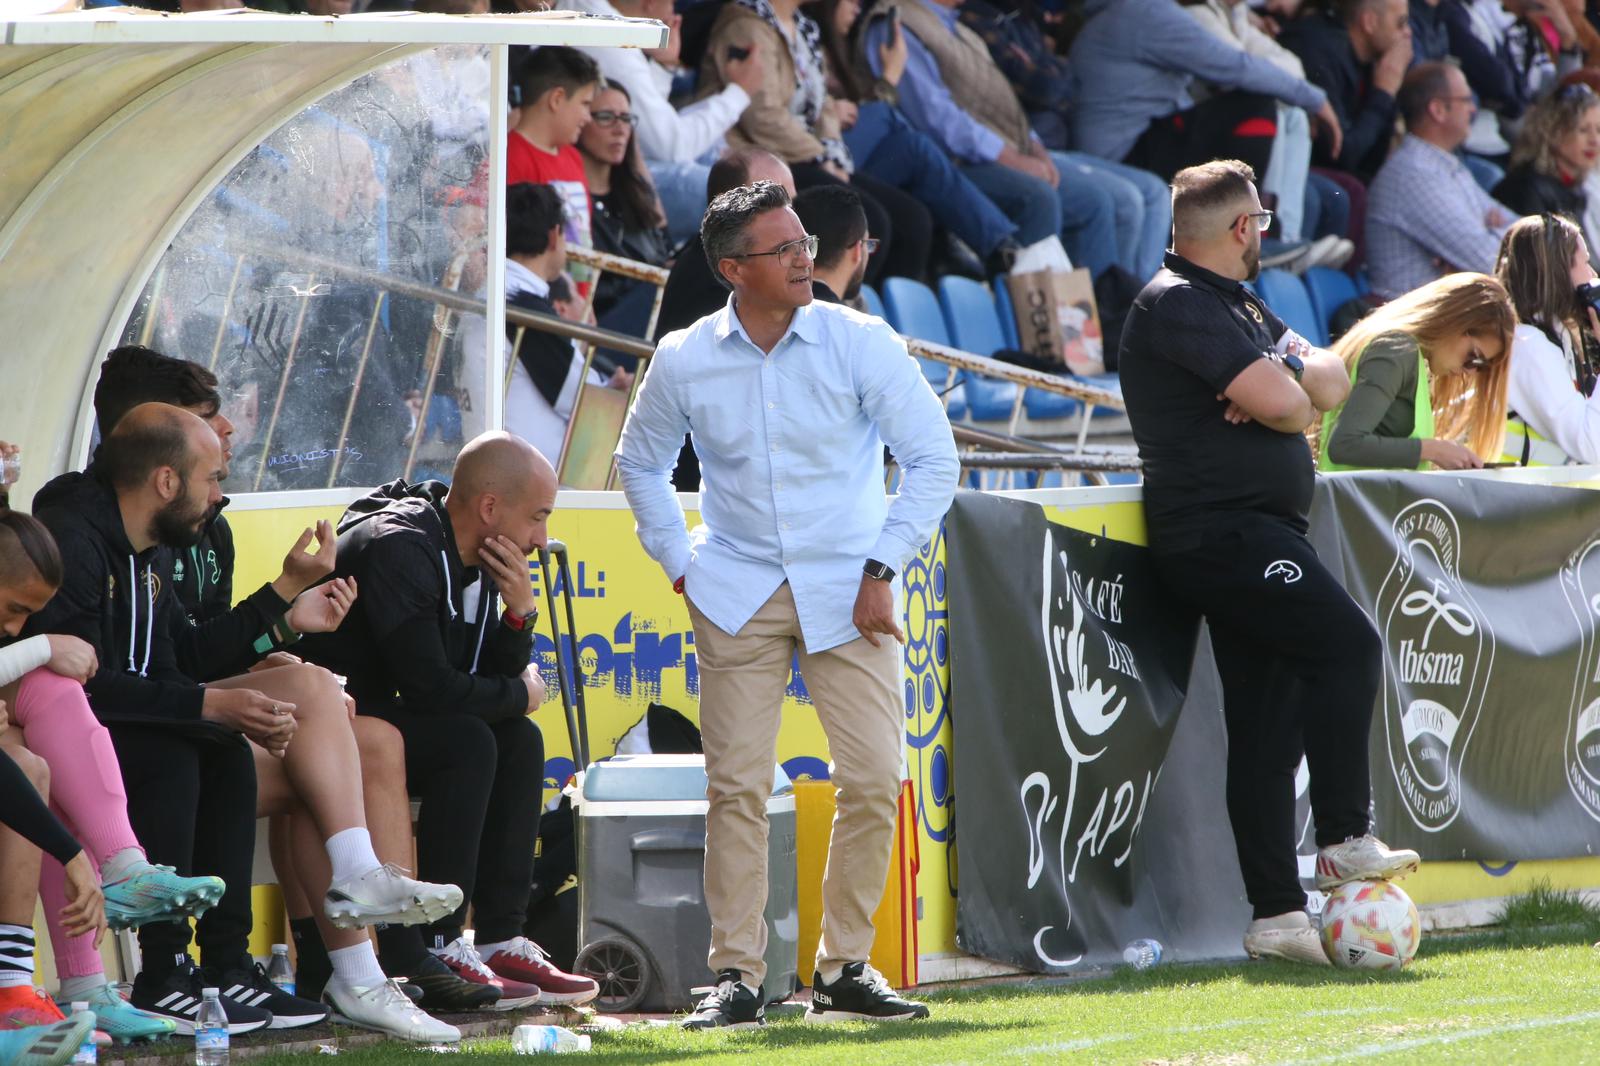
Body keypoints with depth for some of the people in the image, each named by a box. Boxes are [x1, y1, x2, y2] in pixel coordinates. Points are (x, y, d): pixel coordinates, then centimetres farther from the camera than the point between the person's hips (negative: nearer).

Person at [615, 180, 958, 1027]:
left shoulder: (860, 344, -6)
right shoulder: (684, 361, -1)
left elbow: (933, 457, -1)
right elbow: (640, 463, 17)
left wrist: (881, 569, -6)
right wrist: (679, 567, 9)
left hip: (847, 593, 0)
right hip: (738, 597, 0)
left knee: (873, 780, -8)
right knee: (737, 785, -6)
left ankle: (844, 970, 5)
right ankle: (736, 977, 0)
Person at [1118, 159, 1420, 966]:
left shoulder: (1239, 306, 22)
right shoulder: (1178, 305, -11)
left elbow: (1331, 385, 13)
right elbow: (1279, 399, -20)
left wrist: (1286, 382, -8)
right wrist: (1293, 381, 2)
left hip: (1254, 531, 10)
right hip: (1220, 530, -10)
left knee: (1267, 721, 7)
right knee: (1347, 643, -21)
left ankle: (1276, 914, 6)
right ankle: (1346, 841, -19)